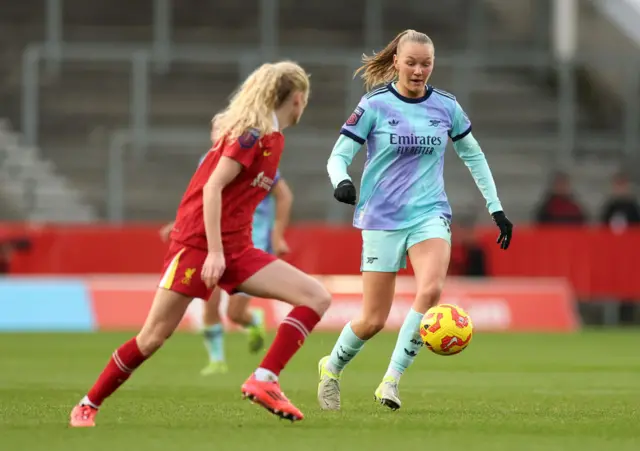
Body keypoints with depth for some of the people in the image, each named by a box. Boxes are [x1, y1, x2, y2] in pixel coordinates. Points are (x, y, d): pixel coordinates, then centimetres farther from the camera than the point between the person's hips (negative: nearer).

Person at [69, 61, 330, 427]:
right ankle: (88, 406, 11)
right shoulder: (252, 133, -13)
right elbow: (212, 187, -19)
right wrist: (215, 252, -23)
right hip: (198, 243, -8)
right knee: (154, 337, -6)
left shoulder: (273, 139, 14)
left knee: (318, 298, -9)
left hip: (236, 249, 8)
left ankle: (264, 381, -15)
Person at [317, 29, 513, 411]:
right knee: (374, 320, 0)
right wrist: (341, 181, -26)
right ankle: (331, 368, 30)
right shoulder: (374, 105, -4)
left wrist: (496, 208, 16)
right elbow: (339, 155, -3)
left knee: (431, 289, -27)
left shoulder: (445, 106, 5)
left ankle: (391, 380, -18)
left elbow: (473, 156, 18)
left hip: (430, 214, 2)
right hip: (382, 218, -2)